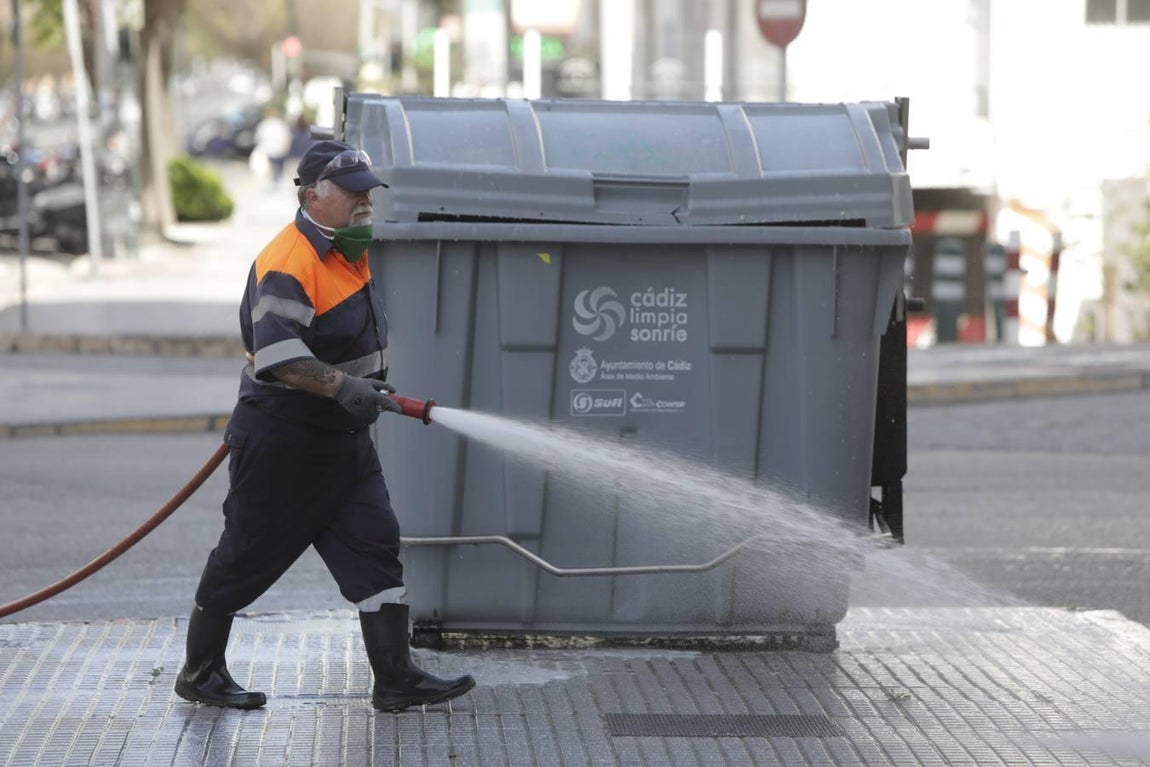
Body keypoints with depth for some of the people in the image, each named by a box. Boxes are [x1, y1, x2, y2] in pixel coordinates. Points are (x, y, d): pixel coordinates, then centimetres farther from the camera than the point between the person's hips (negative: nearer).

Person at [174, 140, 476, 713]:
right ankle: (199, 672, 18)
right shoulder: (288, 262, -21)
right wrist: (341, 386, -42)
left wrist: (370, 387, 24)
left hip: (342, 440, 9)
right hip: (278, 443, -9)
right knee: (246, 556, 3)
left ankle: (396, 680, 1)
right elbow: (277, 351, -34)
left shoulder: (348, 251, 10)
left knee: (376, 547, 1)